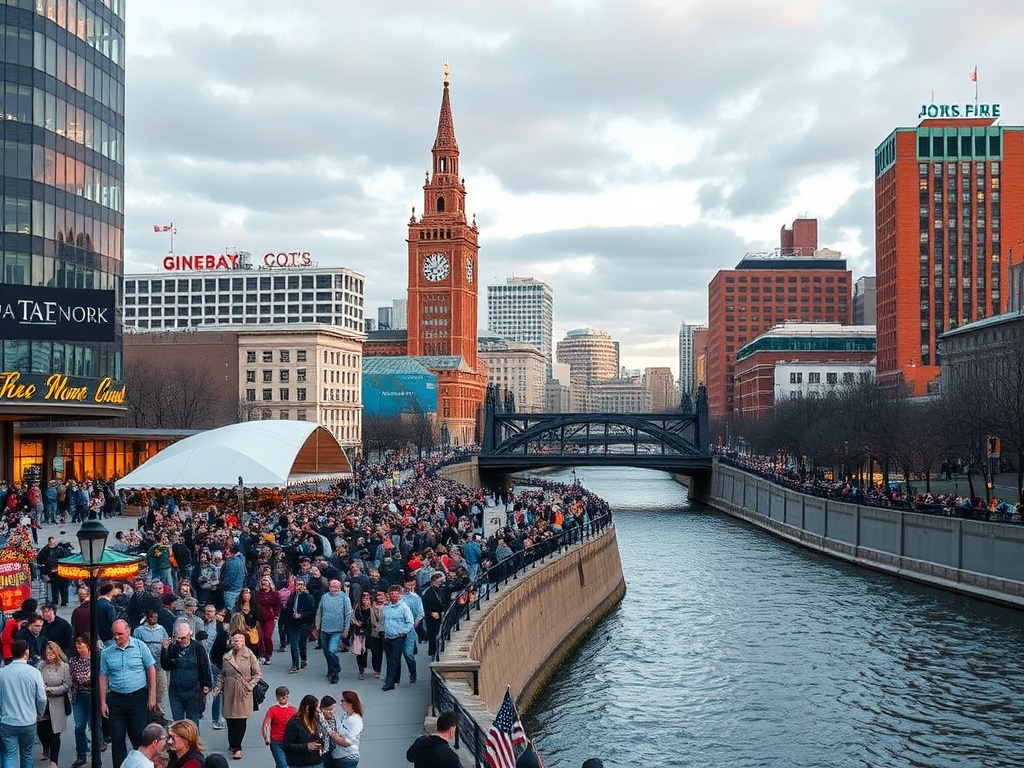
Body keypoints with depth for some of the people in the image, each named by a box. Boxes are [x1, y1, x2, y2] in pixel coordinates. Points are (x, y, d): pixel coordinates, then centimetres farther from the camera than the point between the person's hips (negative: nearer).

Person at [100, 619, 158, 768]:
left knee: (139, 735, 5)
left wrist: (152, 695, -4)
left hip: (138, 697, -2)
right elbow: (103, 677, 6)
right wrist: (103, 702, 3)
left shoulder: (140, 646, -4)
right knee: (117, 738, 6)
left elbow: (151, 669, -1)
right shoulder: (107, 652, 2)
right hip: (116, 699, 2)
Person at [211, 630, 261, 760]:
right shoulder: (226, 657, 5)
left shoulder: (250, 656, -3)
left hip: (244, 692, -2)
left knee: (241, 720, -3)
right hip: (229, 692, 2)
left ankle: (236, 746, 8)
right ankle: (234, 746, 20)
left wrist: (250, 686, -7)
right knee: (230, 720, 3)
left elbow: (257, 674, 3)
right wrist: (217, 688, 5)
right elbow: (222, 675, 14)